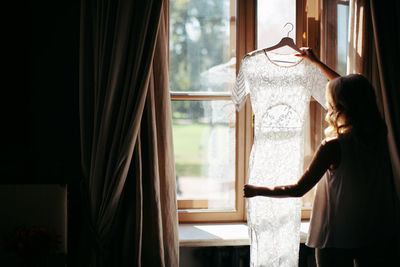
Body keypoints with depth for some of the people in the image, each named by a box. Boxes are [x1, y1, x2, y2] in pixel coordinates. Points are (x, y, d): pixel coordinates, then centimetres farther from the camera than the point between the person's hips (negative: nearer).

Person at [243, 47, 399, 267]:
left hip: (337, 238, -5)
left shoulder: (334, 146, -22)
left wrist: (258, 190, -1)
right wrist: (316, 62, 25)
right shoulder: (378, 133, -4)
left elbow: (299, 189, -15)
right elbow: (350, 91, 13)